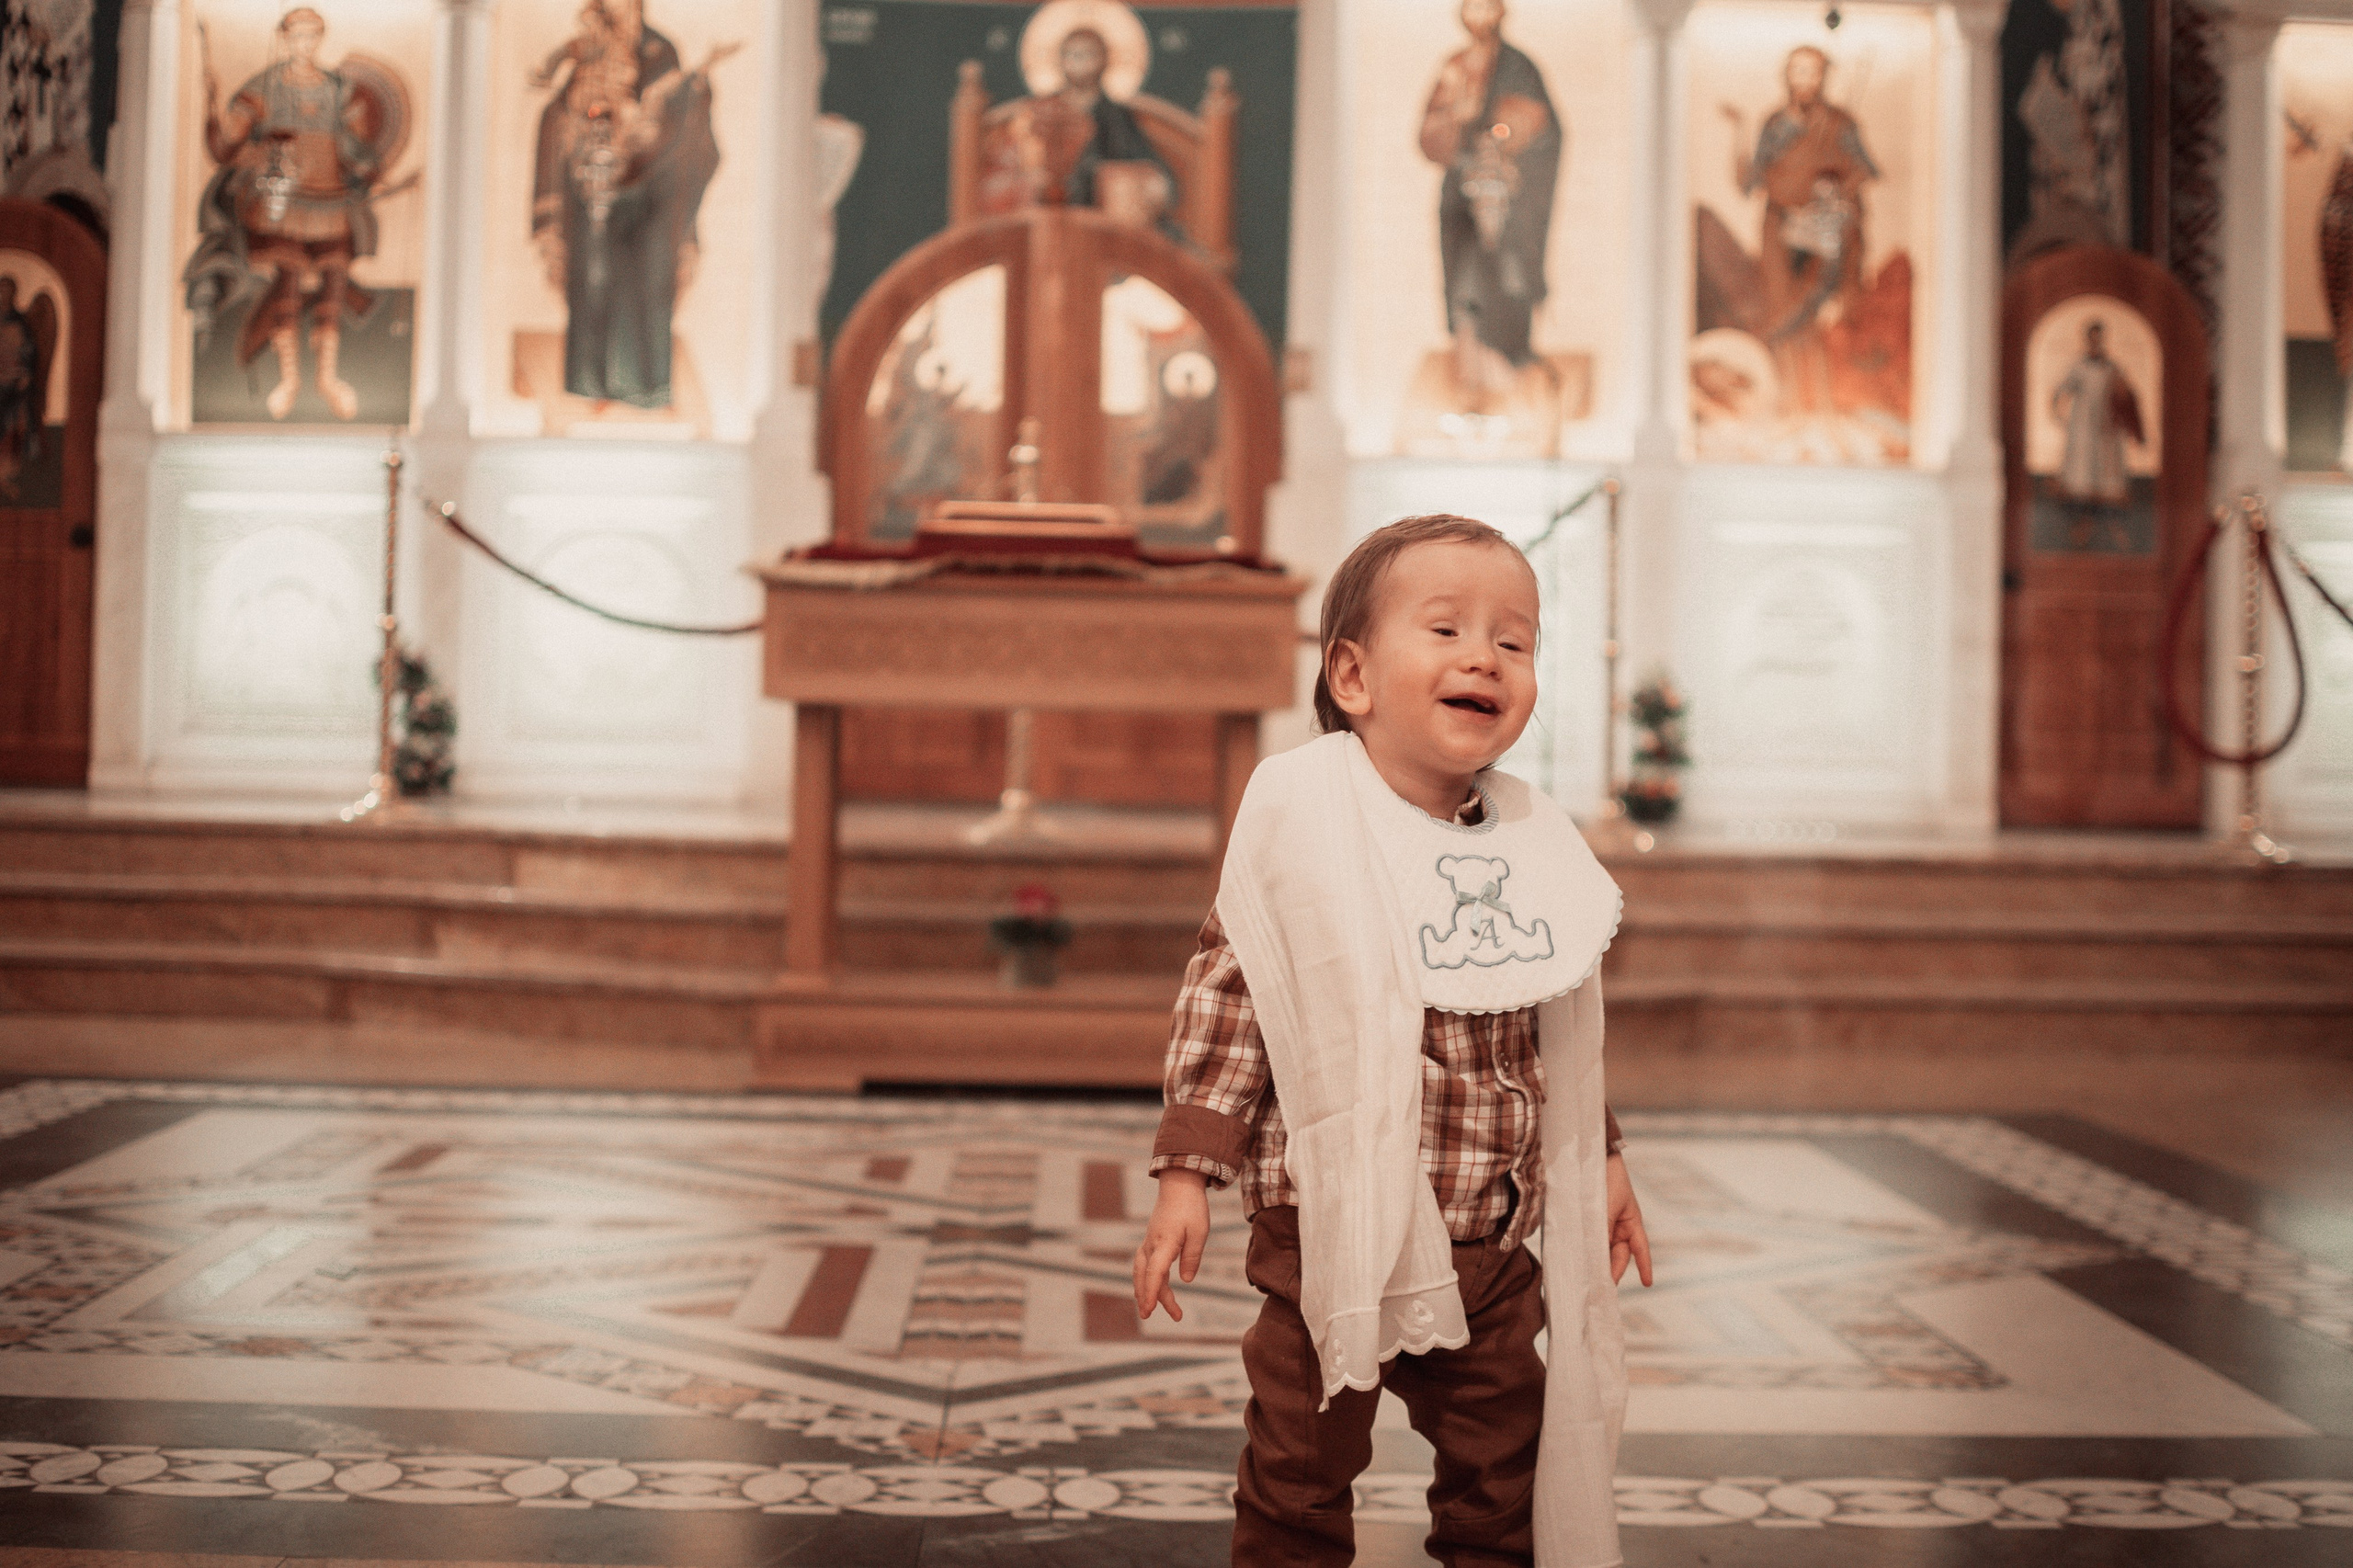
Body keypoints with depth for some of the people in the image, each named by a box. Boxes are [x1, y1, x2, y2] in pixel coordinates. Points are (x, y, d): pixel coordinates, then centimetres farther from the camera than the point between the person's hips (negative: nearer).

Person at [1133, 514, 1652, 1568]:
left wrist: (1600, 1159, 22)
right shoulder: (1301, 818, -10)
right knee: (1300, 1475, 6)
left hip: (1494, 1243, 5)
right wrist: (1188, 1167, -12)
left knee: (1505, 1472, 14)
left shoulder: (1533, 847, 6)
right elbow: (1228, 994, -9)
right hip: (1332, 1229, -5)